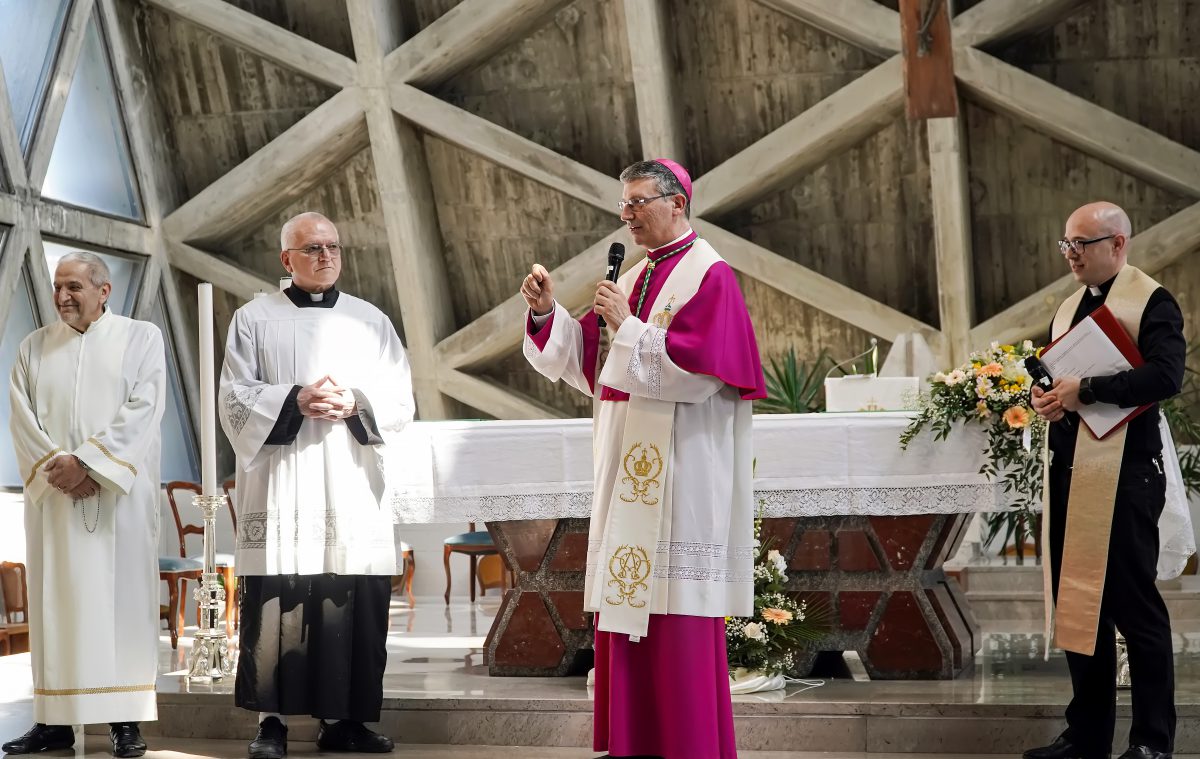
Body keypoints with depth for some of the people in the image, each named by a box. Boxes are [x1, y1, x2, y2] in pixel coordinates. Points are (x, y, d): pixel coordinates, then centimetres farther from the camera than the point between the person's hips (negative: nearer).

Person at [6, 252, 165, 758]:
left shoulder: (142, 338, 4)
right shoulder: (35, 347, 13)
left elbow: (142, 411, -7)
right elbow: (22, 417, 4)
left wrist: (86, 462, -15)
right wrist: (56, 466, -12)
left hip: (120, 493, -3)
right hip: (53, 493, 3)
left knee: (120, 597, -4)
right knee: (54, 599, 1)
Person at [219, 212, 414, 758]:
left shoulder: (371, 321, 15)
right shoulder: (255, 319, 8)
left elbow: (400, 400, 9)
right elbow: (235, 398, 1)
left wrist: (354, 403, -10)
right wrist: (295, 402, -13)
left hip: (352, 488, 2)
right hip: (281, 485, -2)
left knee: (355, 608, -2)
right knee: (277, 606, -7)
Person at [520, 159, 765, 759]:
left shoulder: (708, 276, -8)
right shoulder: (635, 278, 16)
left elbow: (694, 369, -19)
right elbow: (583, 357, 15)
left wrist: (627, 327, -16)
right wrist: (547, 313, 0)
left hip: (679, 472, -8)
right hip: (628, 467, 8)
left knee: (677, 618, -6)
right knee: (627, 604, 9)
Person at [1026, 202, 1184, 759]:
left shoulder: (1151, 301, -7)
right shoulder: (1068, 307, 18)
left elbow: (1166, 375, -21)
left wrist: (1086, 391, -21)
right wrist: (1043, 394, 3)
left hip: (1123, 476, -8)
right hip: (1070, 473, 8)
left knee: (1134, 605, -3)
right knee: (1077, 603, 12)